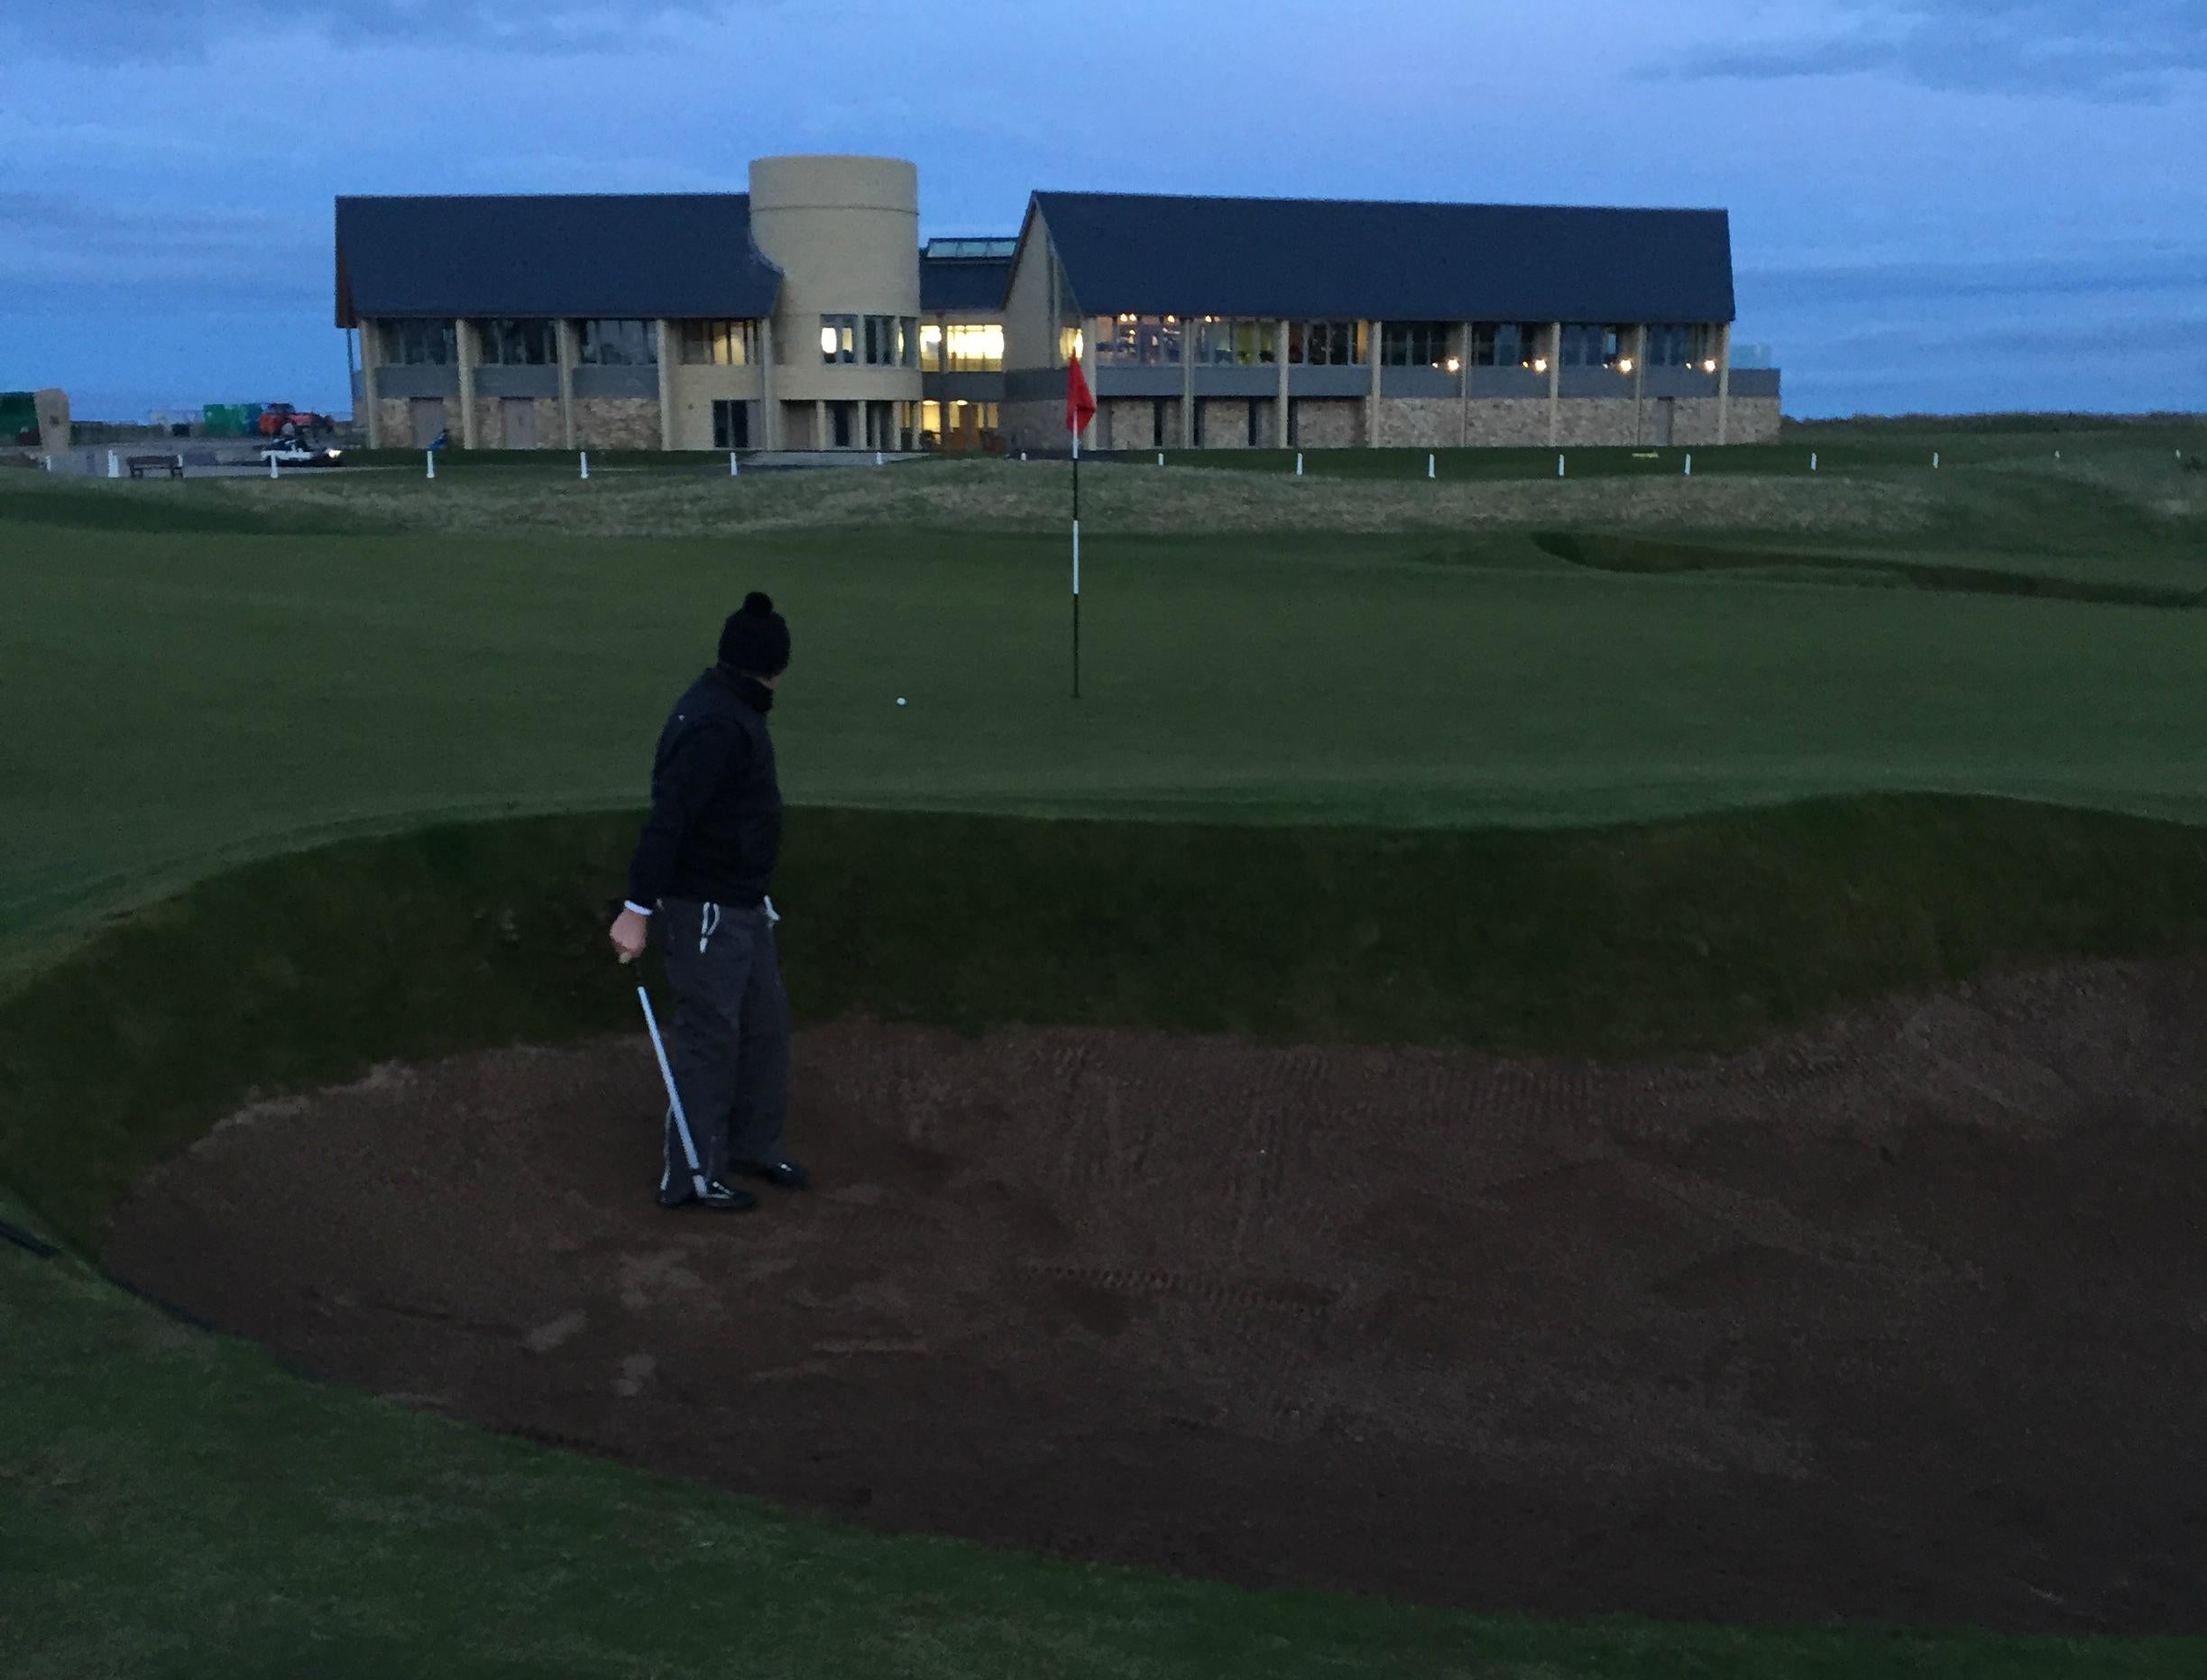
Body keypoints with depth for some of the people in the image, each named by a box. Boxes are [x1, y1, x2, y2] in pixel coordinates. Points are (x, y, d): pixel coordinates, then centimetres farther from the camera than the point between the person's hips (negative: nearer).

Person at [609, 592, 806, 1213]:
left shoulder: (732, 711, 8)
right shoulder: (716, 725, -24)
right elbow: (667, 818, -29)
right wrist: (638, 910, -31)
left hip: (744, 904, 10)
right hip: (706, 910, -10)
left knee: (766, 1023, 18)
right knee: (709, 1038, 0)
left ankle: (755, 1145, 33)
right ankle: (689, 1177, 11)